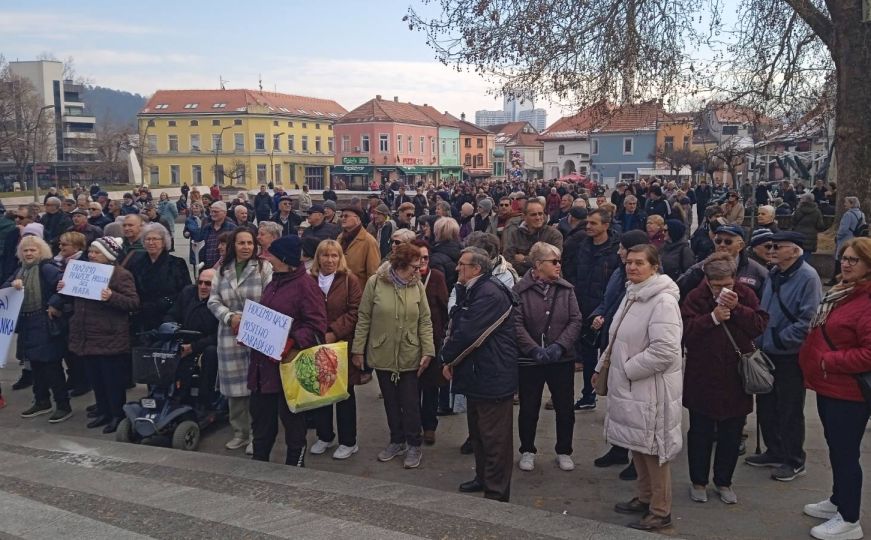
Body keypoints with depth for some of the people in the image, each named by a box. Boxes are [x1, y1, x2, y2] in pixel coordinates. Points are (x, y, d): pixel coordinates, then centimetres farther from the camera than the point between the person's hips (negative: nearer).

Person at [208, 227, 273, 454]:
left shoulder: (264, 267, -2)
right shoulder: (222, 269, 9)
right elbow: (213, 301, 6)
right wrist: (230, 317, -10)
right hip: (230, 334, 4)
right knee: (235, 384, 9)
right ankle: (240, 432, 23)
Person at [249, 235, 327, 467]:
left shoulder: (305, 285, -13)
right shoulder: (272, 284, 14)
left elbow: (316, 325, -20)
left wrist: (292, 344, -31)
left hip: (289, 363, -9)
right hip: (264, 363, 9)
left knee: (291, 417, 5)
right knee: (261, 415, 17)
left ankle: (295, 465, 20)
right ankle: (259, 461, 33)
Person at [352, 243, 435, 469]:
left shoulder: (417, 286, -5)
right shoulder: (375, 282, -9)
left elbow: (425, 321, -2)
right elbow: (364, 318, -4)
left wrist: (428, 351, -9)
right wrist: (358, 349, -4)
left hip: (409, 355, 0)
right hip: (382, 354, 1)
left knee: (410, 402, 4)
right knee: (390, 401, 14)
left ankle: (413, 445, 18)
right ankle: (397, 441, 30)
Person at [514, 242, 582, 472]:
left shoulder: (566, 289, 1)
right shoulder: (521, 290, -8)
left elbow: (575, 320, -3)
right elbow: (517, 324, -13)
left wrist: (559, 345, -16)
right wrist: (535, 350, -21)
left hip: (562, 358, 3)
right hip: (530, 359, -2)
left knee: (565, 408, 10)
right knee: (528, 408, 9)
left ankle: (564, 451, 29)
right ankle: (527, 451, 28)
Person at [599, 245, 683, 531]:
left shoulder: (663, 301, -19)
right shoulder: (632, 295, 9)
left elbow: (665, 351, -26)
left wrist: (627, 370, -18)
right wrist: (603, 365, 11)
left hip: (651, 387, -9)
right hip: (629, 386, 9)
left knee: (652, 448, 4)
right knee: (637, 445, 19)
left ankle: (661, 511, 19)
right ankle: (645, 498, 36)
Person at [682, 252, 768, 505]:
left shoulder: (745, 295, -1)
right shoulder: (695, 297, -9)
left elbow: (760, 325, -8)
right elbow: (685, 331, -17)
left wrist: (737, 309, -20)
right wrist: (713, 318, -24)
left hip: (736, 378, 2)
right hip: (702, 379, -2)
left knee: (731, 435, 13)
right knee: (700, 434, 10)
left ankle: (724, 481, 31)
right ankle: (698, 481, 27)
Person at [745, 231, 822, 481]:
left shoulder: (807, 277, -18)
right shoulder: (774, 274, 8)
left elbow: (809, 320, -22)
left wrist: (780, 339, -19)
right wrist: (759, 339, 7)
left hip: (790, 356, -8)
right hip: (767, 352, 8)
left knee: (790, 411, 6)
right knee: (766, 406, 17)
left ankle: (794, 462, 22)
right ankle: (774, 452, 34)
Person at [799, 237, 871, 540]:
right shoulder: (841, 292, 11)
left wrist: (829, 361, -20)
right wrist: (813, 361, 11)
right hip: (829, 387, 10)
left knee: (845, 453, 1)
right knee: (836, 449, 21)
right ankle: (838, 502, 37)